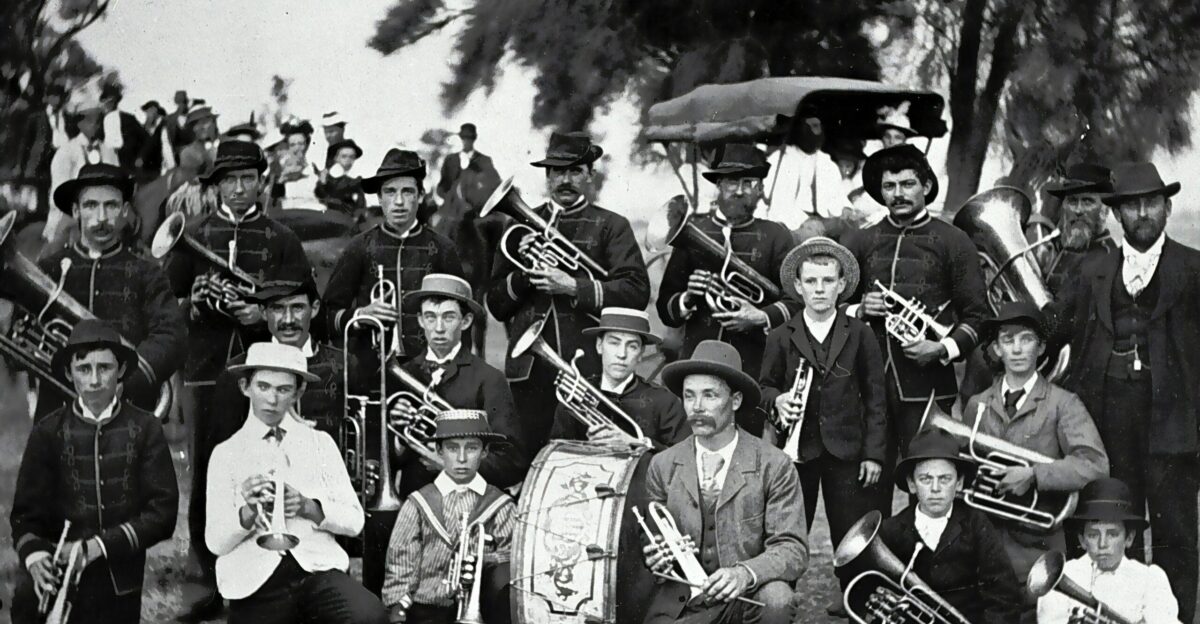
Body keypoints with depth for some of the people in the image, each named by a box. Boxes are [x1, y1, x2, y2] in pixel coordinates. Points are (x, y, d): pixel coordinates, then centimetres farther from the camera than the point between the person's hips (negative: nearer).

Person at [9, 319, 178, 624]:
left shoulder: (146, 429, -1)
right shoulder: (48, 432, 0)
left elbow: (163, 511, -4)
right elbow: (26, 511, -1)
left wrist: (100, 545, -15)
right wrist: (33, 553, -22)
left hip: (120, 589, 1)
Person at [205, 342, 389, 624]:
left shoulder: (320, 443, 13)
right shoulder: (226, 453, 10)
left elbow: (354, 521, 4)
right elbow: (216, 542, 2)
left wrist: (308, 507, -13)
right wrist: (248, 511, -17)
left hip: (318, 567, 0)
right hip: (255, 581, 0)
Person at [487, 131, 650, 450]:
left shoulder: (611, 227, 8)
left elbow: (636, 292, -7)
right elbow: (496, 305, 14)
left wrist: (573, 287, -15)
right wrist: (523, 273, -4)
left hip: (589, 368, -2)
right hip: (530, 369, 2)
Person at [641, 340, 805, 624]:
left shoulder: (774, 466, -4)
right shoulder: (662, 466, 4)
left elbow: (793, 550, -8)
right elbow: (652, 542, 12)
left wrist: (745, 573, -28)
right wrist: (655, 557, -13)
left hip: (749, 599, 0)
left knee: (776, 598, -31)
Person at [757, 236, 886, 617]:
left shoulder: (860, 335, 3)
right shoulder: (780, 338, 3)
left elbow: (874, 397, 4)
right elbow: (765, 386, 10)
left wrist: (873, 453, -1)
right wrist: (777, 400, -14)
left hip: (846, 449, 0)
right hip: (796, 447, 0)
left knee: (851, 531, 4)